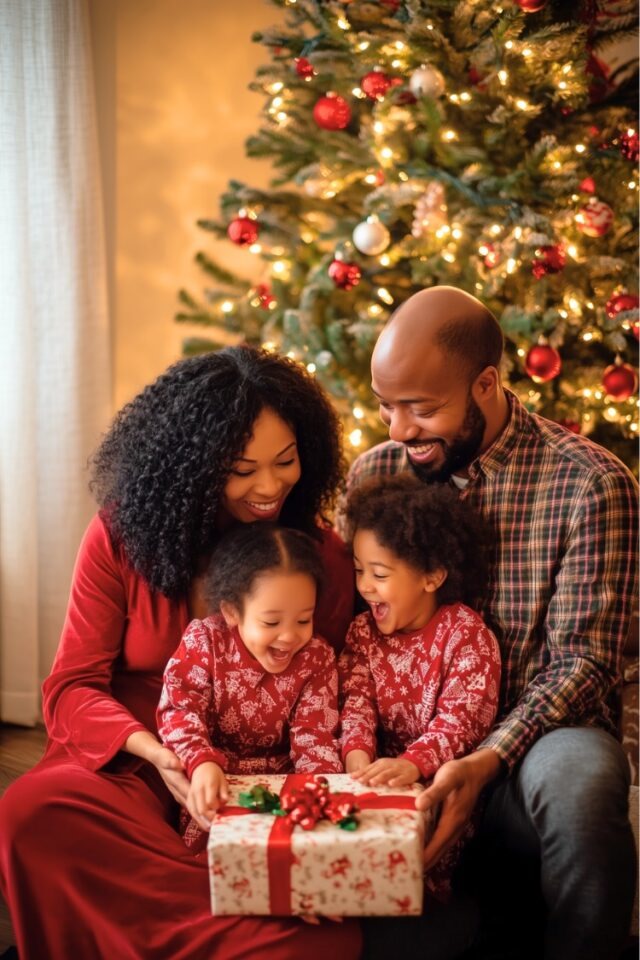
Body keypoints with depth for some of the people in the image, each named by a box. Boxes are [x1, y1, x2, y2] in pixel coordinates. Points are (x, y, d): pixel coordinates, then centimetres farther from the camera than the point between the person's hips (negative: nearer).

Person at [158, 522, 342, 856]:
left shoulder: (318, 659, -5)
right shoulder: (202, 641, -10)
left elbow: (315, 737, -6)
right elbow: (179, 709, -15)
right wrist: (202, 763, -34)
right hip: (215, 782, -1)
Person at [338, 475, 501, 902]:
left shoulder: (466, 633, -9)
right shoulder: (364, 632, 7)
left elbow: (463, 714, -19)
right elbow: (355, 700, -3)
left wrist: (413, 764, -34)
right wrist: (357, 751, -25)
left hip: (444, 776, -4)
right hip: (386, 770, 4)